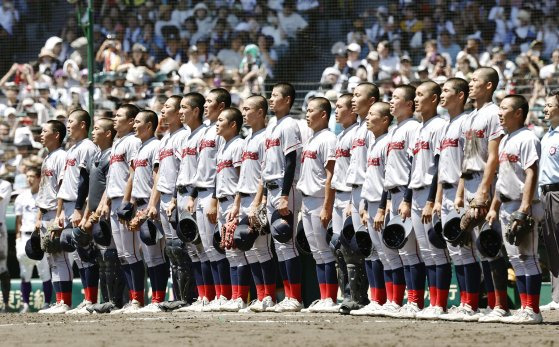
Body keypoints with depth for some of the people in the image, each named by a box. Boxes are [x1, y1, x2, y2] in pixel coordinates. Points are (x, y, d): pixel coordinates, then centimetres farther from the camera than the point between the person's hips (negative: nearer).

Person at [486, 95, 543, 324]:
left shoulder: (527, 139, -11)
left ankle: (532, 311, -7)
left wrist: (524, 208, -25)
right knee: (516, 259, 9)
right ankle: (524, 309, 13)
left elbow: (531, 174, -19)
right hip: (506, 206, 10)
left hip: (522, 206, -10)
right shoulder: (505, 141, 18)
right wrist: (494, 207, 19)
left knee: (528, 257, -8)